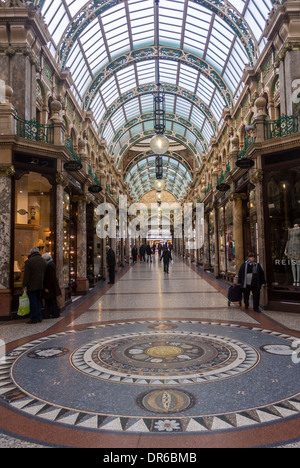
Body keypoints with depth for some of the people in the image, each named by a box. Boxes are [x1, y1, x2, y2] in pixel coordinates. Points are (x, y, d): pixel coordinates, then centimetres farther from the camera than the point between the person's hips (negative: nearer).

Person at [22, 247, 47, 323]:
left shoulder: (29, 261, -12)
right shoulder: (43, 261, 10)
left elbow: (26, 275, -14)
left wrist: (25, 285, -9)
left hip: (32, 286, -6)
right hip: (40, 286, 6)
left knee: (33, 302, -1)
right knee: (38, 301, 14)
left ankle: (34, 318, 4)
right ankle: (39, 317, 17)